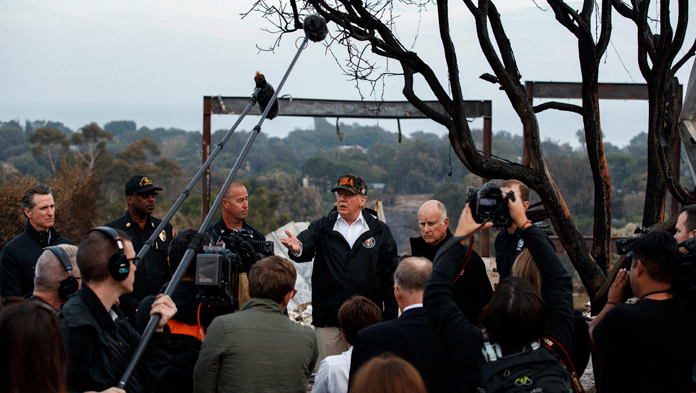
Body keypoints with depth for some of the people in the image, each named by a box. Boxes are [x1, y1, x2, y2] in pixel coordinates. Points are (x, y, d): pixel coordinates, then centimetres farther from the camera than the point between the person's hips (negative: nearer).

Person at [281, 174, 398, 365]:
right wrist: (297, 248, -38)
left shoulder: (380, 231, 7)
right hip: (328, 319, 1)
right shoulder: (322, 227, 9)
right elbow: (308, 244, -12)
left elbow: (389, 277, 6)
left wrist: (389, 319, 1)